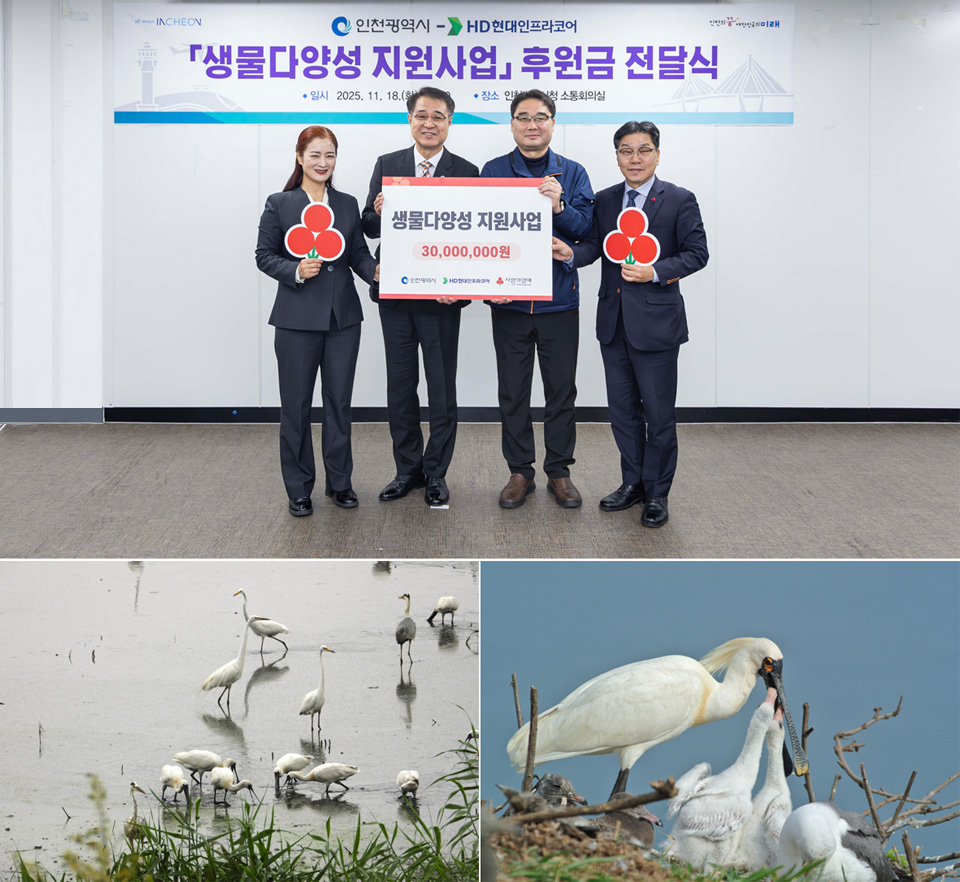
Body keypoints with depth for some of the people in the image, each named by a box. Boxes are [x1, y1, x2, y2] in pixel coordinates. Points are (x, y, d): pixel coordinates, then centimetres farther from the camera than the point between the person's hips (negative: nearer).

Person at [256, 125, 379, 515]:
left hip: (343, 318, 3)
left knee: (339, 401, 8)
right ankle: (299, 488, 12)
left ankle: (339, 482, 20)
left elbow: (358, 253, 10)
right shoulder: (279, 204, 0)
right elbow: (264, 255, -1)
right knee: (297, 405, 3)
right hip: (297, 319, -3)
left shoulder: (348, 204, 10)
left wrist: (374, 269, -11)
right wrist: (296, 270, -18)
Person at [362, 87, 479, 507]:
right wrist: (378, 213, -18)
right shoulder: (387, 165, 6)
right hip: (395, 294, 2)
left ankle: (436, 473, 17)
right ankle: (408, 469, 22)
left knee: (442, 390, 5)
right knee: (400, 387, 10)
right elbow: (369, 228, 5)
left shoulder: (466, 172, -1)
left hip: (441, 297, -2)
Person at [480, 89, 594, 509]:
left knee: (561, 389, 5)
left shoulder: (572, 173, 5)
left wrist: (559, 206, -24)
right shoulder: (493, 171, 5)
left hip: (559, 300, 0)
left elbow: (586, 229, -5)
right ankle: (520, 471, 16)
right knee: (512, 391, 6)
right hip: (509, 300, 0)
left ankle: (559, 471, 17)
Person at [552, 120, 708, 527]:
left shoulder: (680, 200, -4)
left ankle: (657, 493, 13)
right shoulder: (605, 200, 9)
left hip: (656, 322, -5)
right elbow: (594, 244, 4)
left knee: (659, 414, 1)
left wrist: (654, 272, -18)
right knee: (622, 407, 13)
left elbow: (697, 253, -5)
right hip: (613, 323, 5)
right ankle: (633, 482, 27)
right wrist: (571, 253, -18)